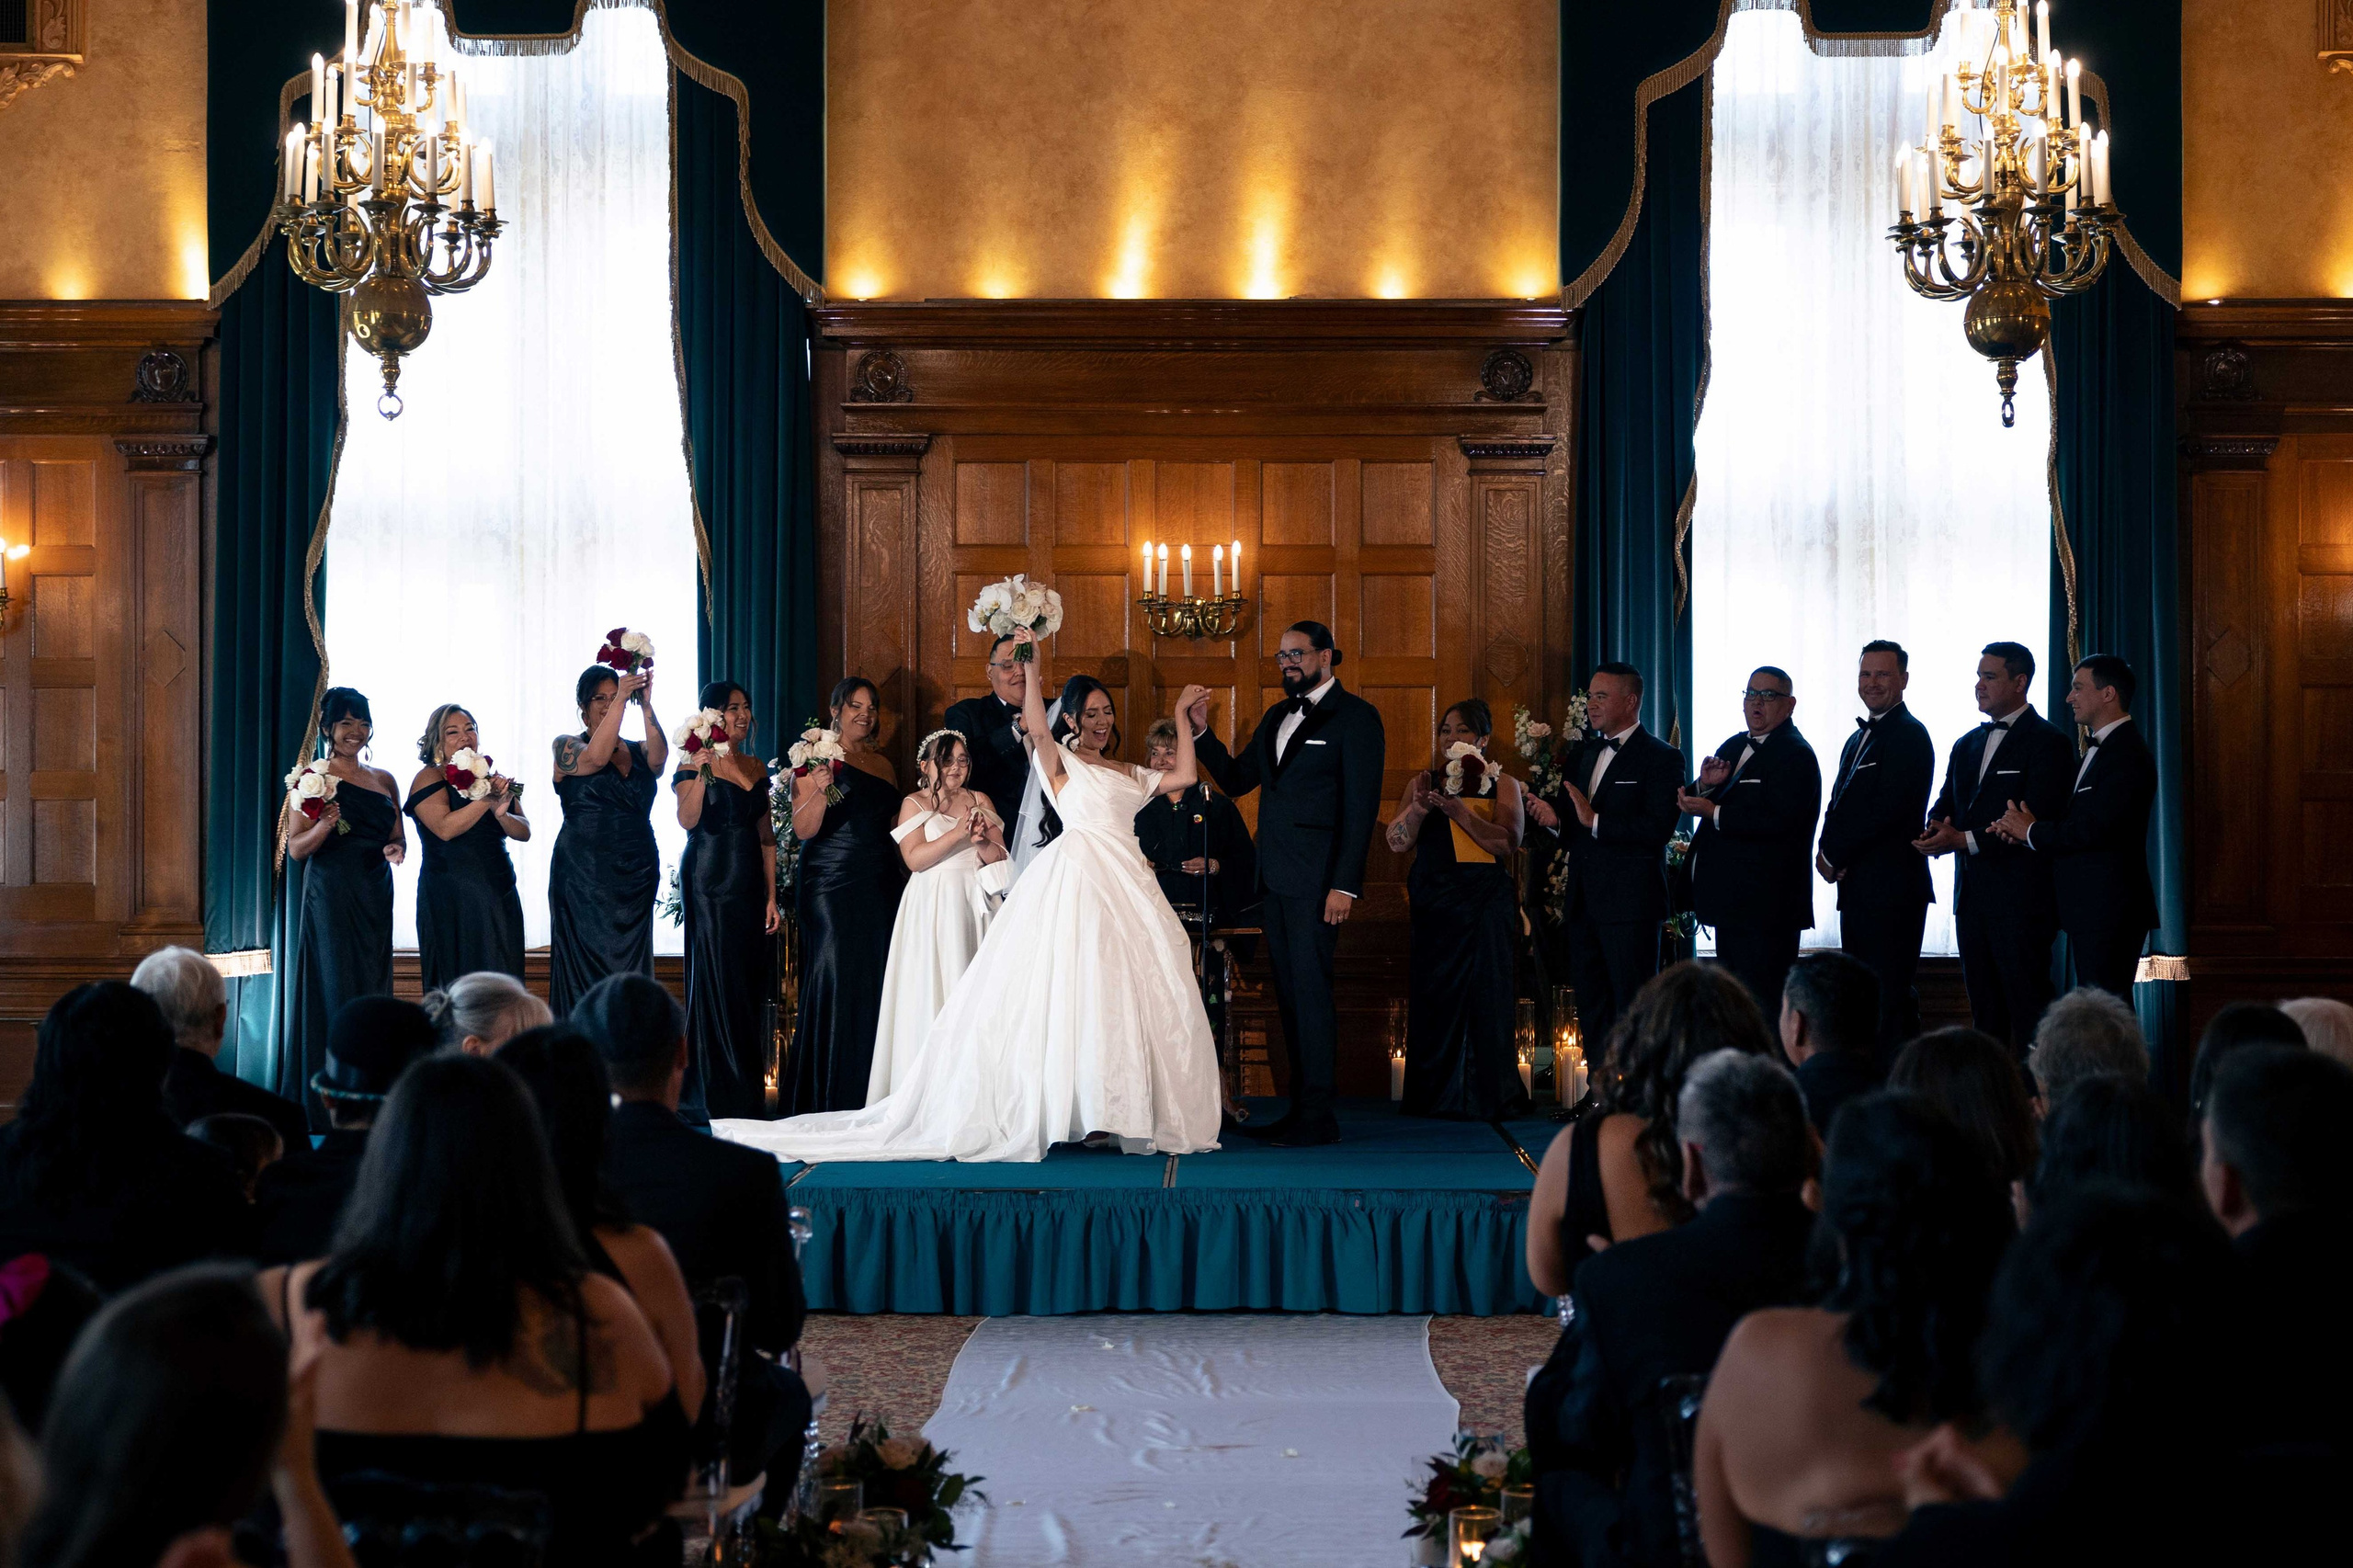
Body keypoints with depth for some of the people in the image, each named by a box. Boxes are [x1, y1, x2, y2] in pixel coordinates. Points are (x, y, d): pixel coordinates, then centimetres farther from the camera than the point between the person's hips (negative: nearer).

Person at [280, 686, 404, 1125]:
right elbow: (296, 849, -3)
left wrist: (397, 850, -2)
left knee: (373, 986, 3)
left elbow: (397, 837, 20)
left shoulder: (384, 781, 14)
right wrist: (324, 827, -22)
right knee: (334, 987, -8)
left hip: (375, 899, 5)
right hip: (330, 896, -5)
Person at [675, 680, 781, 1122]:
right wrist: (703, 771, -30)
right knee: (716, 982, -6)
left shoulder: (757, 769, 14)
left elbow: (766, 837, 14)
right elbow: (687, 819, -19)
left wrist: (771, 896, 9)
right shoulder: (694, 763, -4)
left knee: (752, 985, 5)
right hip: (710, 883, -6)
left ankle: (749, 1096, 11)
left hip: (750, 885, 6)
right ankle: (716, 1098, -1)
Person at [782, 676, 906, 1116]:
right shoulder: (819, 758, -2)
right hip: (830, 886, -6)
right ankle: (828, 1099, -5)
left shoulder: (883, 765, 17)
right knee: (835, 977, -10)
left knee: (878, 981, 2)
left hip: (882, 889, 6)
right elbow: (803, 829, -10)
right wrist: (820, 791, -28)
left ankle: (872, 1094, 7)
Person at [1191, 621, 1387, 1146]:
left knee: (1310, 990, -8)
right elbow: (1236, 780, 18)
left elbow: (1361, 806, -10)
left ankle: (1316, 1116, -4)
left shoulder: (1354, 716, -5)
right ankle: (1300, 1108, 14)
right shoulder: (1276, 717, 18)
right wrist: (1201, 733, 4)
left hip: (1317, 880, -8)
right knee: (1290, 995, 9)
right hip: (1275, 880, 8)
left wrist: (1345, 885, -16)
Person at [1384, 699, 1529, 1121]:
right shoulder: (1423, 782, 12)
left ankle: (1487, 1096, 4)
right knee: (1431, 994, 1)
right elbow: (1396, 842, 3)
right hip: (1433, 904, 2)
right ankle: (1436, 1095, 11)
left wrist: (1459, 811, -18)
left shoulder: (1502, 784, 5)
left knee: (1486, 994, -4)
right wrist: (1420, 808, -15)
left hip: (1485, 904, -2)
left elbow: (1509, 841, -10)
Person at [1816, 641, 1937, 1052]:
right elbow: (1840, 805, 20)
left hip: (1893, 889, -10)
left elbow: (1886, 810, -18)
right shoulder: (1859, 738, 21)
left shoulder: (1909, 736, -9)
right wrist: (1829, 852, 0)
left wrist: (1835, 855, -10)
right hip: (1856, 887, 10)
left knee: (1892, 997, -9)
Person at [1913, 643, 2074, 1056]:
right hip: (1972, 895, 8)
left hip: (2021, 897, -8)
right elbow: (1944, 806, 18)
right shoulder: (1967, 745, 18)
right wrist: (1937, 832, -7)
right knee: (1983, 1008, 11)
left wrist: (1966, 840, -18)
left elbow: (2038, 820, -16)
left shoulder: (2047, 742, -7)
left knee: (2028, 1009, -8)